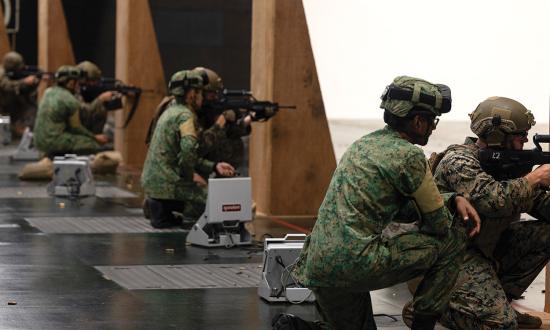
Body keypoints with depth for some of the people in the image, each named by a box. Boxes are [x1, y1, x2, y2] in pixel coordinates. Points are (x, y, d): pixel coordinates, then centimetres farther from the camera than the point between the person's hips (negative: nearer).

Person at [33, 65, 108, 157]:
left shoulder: (48, 92, 8)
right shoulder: (71, 101, -13)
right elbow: (76, 127, -5)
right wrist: (95, 137, 7)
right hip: (54, 142, -8)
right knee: (93, 145, -3)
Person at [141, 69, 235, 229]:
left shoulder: (170, 111, 17)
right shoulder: (185, 115, -13)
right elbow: (189, 150, -30)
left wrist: (214, 166, 7)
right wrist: (188, 178, -14)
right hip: (168, 185, -9)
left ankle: (161, 208, 10)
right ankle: (165, 212, -5)